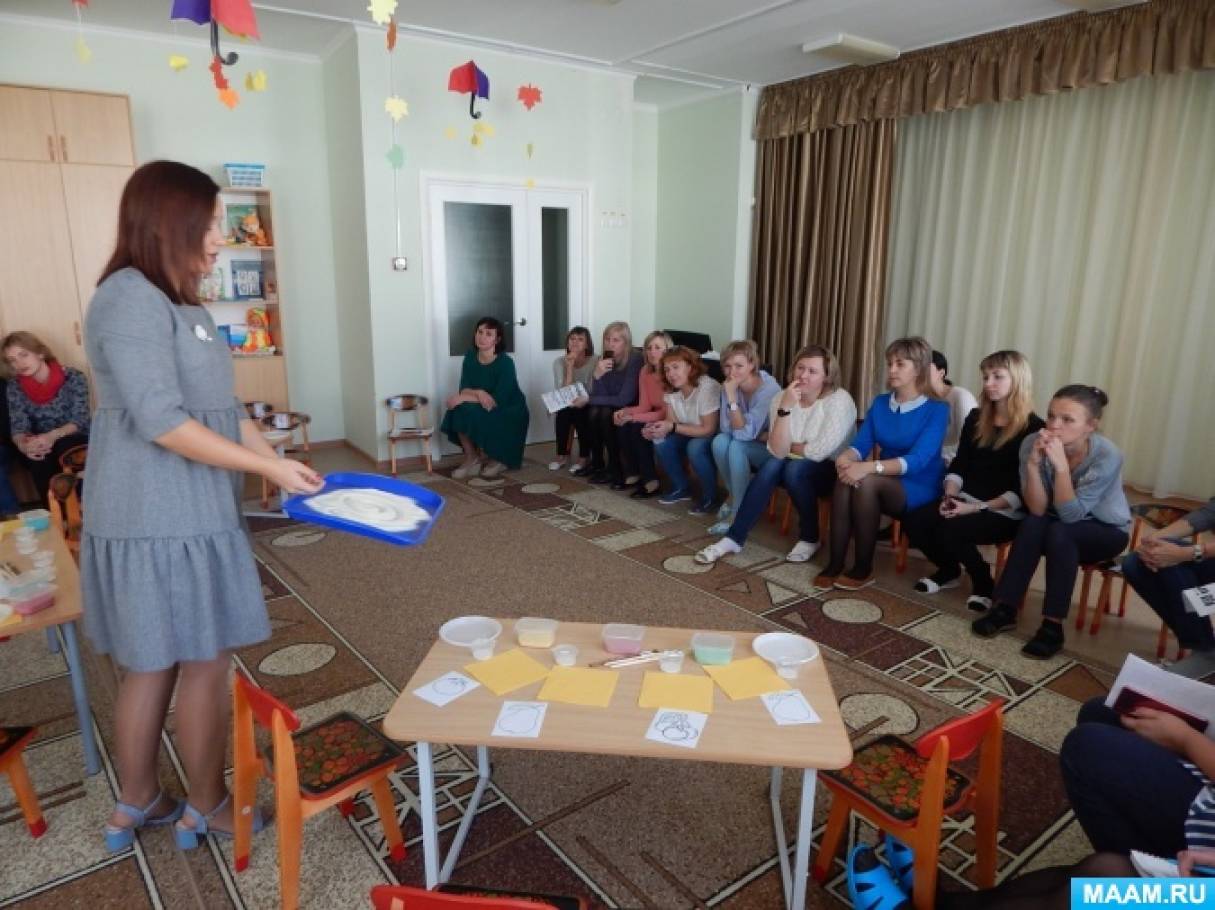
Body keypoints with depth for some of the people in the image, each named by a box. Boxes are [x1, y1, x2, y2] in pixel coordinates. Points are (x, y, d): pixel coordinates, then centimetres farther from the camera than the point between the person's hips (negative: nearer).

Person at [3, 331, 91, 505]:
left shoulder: (73, 377, -7)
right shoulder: (15, 388, 1)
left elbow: (80, 421, -13)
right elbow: (18, 427, -6)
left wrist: (53, 436, -32)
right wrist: (24, 445, -31)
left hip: (75, 441, -2)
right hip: (39, 444, 2)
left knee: (63, 447, -34)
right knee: (37, 456, -32)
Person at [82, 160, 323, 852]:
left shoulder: (186, 305, 14)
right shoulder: (131, 299, -16)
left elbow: (225, 409, 14)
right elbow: (163, 422, -22)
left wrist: (284, 466, 6)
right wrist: (268, 467, -18)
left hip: (189, 512, 9)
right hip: (159, 520, -9)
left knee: (155, 663, 18)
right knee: (207, 661, 4)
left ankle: (136, 805, 34)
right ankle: (208, 807, 23)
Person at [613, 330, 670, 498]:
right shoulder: (645, 371, 1)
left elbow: (667, 412, -23)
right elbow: (644, 406, 3)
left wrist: (634, 417, -26)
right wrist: (625, 412, -16)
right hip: (654, 416, 7)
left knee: (638, 429, -26)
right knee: (622, 426, -14)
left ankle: (652, 481, -14)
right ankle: (635, 474, 1)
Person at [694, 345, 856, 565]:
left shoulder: (839, 400, -17)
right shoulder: (781, 398, -5)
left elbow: (821, 451, -25)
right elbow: (778, 451, -18)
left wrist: (789, 447, -9)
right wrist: (784, 408, -27)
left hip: (833, 471, -4)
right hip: (794, 471, 4)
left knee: (795, 468, -32)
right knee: (772, 465, -26)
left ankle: (809, 538, -11)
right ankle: (734, 538, -22)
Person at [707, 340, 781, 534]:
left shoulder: (769, 389, -26)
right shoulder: (731, 385, -8)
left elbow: (745, 433, -30)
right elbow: (725, 428, -8)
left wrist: (732, 397, -35)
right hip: (749, 445, 5)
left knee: (736, 446, -31)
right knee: (720, 441, -24)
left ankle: (738, 513, -21)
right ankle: (733, 494, -2)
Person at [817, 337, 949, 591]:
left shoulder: (937, 409, -10)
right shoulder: (880, 403, 8)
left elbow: (918, 460, -22)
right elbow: (861, 443, -2)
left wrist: (869, 467, -36)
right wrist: (846, 457, -27)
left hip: (920, 490, -4)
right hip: (884, 484, 4)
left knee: (865, 481, -34)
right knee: (846, 476, -29)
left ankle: (863, 568, -21)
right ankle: (835, 563, -24)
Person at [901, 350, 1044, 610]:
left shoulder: (1034, 428, -8)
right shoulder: (975, 418, 11)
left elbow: (1023, 489, -13)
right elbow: (959, 464, 11)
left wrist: (978, 508, -21)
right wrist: (949, 496, -8)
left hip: (1006, 512, -6)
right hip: (965, 500, 6)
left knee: (949, 530, -31)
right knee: (913, 521, -18)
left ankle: (983, 581, -1)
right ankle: (948, 570, 11)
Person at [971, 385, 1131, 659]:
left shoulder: (1107, 456, -27)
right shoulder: (1033, 443, -21)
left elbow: (1070, 514, -31)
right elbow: (1037, 510, -22)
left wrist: (1061, 465, -41)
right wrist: (1034, 463, -36)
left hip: (1106, 531, -2)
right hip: (1060, 527, 3)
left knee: (1059, 533, -31)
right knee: (1031, 524, -28)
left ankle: (1053, 625, -23)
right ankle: (1005, 608, -19)